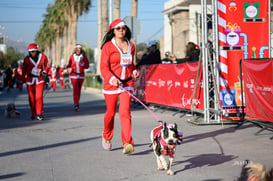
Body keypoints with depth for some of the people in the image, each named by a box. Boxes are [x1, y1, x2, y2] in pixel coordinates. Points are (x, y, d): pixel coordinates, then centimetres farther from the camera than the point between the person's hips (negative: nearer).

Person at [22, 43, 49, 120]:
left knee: (39, 96, -12)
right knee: (31, 97, 4)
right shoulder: (27, 59, -3)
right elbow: (24, 70, 5)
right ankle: (33, 114, 18)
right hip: (30, 79, 1)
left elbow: (47, 65, 12)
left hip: (40, 79, -1)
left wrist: (45, 72, -4)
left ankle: (39, 114, -6)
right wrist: (23, 80, 4)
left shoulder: (43, 57, -5)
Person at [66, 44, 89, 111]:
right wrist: (66, 67, -6)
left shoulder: (83, 56, -1)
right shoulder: (72, 56, 0)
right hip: (74, 75, -2)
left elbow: (87, 66, -5)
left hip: (81, 75, 2)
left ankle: (77, 103, 24)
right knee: (75, 89, -15)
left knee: (79, 90, 10)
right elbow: (70, 64, 14)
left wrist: (82, 62, -21)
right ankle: (76, 104, -18)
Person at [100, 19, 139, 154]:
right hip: (112, 84, -2)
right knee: (110, 112, 10)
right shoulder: (108, 46, -4)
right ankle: (106, 138, 36)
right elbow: (104, 67, -9)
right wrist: (111, 78, -26)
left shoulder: (131, 46, 11)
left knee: (125, 112, -12)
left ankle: (127, 143, -18)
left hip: (127, 83, 2)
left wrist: (134, 71, 4)